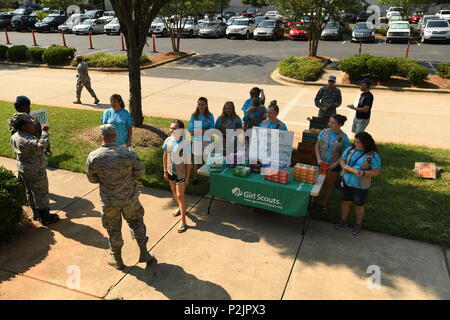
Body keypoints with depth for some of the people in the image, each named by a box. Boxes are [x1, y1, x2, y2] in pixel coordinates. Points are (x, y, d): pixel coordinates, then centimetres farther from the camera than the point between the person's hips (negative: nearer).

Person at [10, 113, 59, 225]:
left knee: (30, 192, 22)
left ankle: (36, 214, 39)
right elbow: (41, 145, -47)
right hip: (35, 172, -9)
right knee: (41, 194, 5)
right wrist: (44, 132, -34)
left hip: (23, 170, 10)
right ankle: (45, 218, 18)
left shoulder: (14, 137, 0)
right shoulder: (26, 140, -31)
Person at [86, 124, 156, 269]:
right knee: (136, 222, 22)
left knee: (113, 229, 18)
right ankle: (144, 253, 24)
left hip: (109, 201, 0)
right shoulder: (128, 152, -17)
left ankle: (117, 259, 34)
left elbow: (92, 179, -2)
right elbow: (140, 172, -7)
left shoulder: (93, 157, -15)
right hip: (130, 198, 0)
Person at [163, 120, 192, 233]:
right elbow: (165, 156, 6)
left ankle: (183, 222, 6)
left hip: (180, 173, -6)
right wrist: (165, 171, 8)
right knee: (174, 192, 23)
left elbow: (188, 162, -15)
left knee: (180, 195, -3)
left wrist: (187, 178, -12)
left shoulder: (184, 144, -22)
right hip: (170, 171, 6)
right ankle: (180, 208, 51)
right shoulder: (168, 140, -6)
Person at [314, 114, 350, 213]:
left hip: (333, 165, -2)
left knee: (329, 184, 14)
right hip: (321, 163, 2)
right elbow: (317, 146, 1)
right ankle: (313, 201, 33)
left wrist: (334, 164, -16)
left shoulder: (344, 138, -13)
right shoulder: (324, 132, -6)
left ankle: (323, 204, 32)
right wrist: (319, 159, -9)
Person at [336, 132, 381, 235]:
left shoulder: (373, 156, -18)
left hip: (361, 186, -4)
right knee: (345, 202, 18)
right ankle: (343, 220, 40)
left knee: (359, 206, 14)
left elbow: (376, 172, -14)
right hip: (347, 182, 4)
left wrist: (364, 173, -30)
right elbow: (342, 160, 8)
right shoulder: (350, 149, -5)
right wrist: (344, 167, -13)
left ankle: (358, 224, 37)